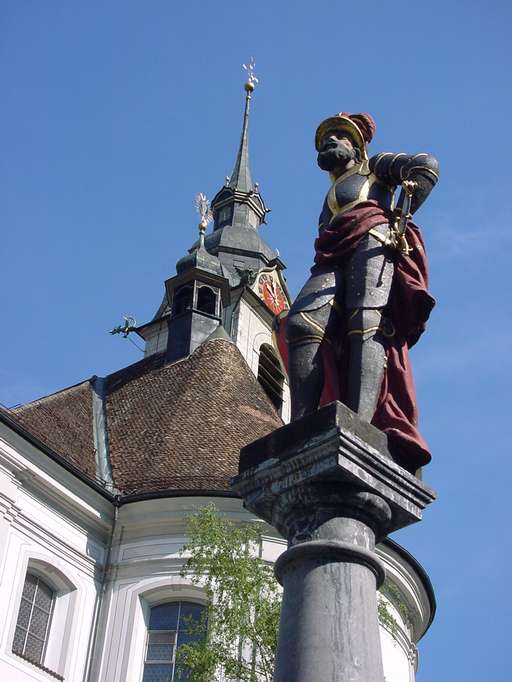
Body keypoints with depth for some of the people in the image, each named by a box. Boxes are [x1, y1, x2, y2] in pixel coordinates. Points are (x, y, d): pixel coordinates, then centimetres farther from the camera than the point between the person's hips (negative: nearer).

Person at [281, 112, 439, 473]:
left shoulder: (375, 166, 25)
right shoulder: (331, 197, 43)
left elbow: (427, 166, 9)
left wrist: (400, 217, -4)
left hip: (374, 238, -5)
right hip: (334, 258, 5)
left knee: (367, 323, -30)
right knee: (302, 321, -25)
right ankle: (301, 427, -40)